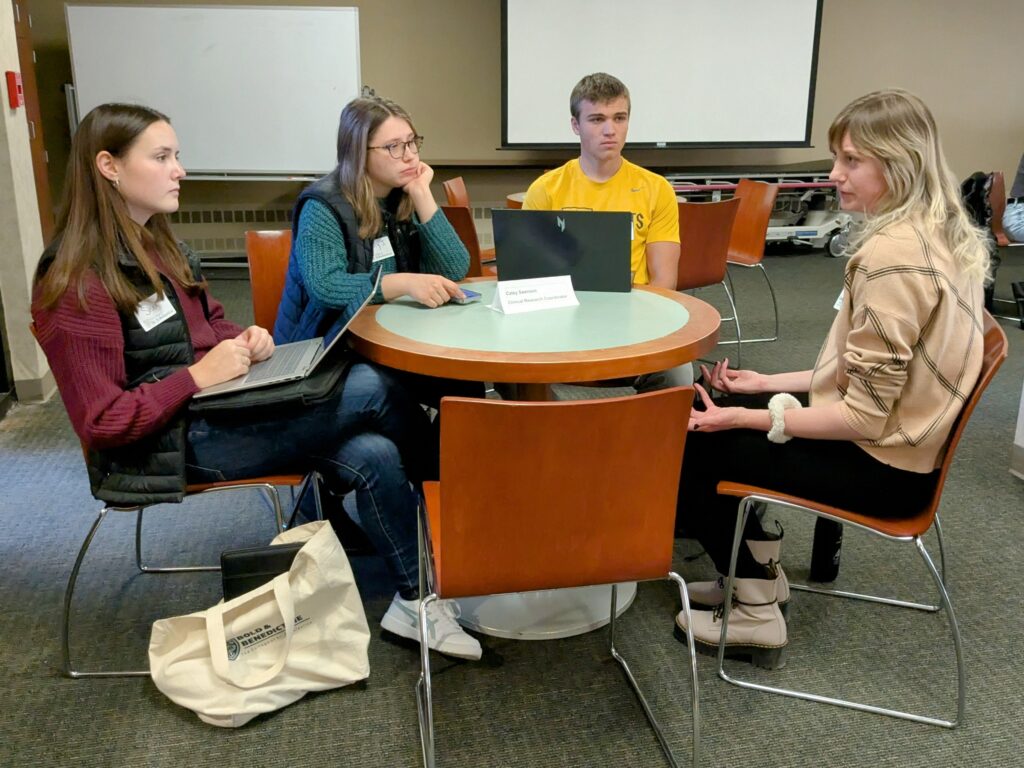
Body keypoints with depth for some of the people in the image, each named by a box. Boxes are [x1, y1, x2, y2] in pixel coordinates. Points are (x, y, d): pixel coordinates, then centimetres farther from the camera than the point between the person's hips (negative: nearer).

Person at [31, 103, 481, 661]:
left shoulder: (159, 248, 11)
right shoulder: (76, 287, -15)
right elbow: (101, 421, -16)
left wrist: (244, 340, 0)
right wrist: (197, 377, -23)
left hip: (219, 410, 8)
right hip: (174, 446, -8)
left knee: (372, 455, -15)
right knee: (367, 389, -18)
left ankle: (414, 599, -1)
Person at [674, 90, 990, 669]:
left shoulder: (890, 255, -27)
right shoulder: (946, 234, 4)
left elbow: (864, 418, -25)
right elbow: (880, 375, 9)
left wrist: (743, 417, -20)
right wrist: (770, 384, 8)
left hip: (882, 465, -10)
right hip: (905, 438, 10)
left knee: (691, 447, -1)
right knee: (714, 405, 16)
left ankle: (759, 615, 11)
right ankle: (760, 573, 26)